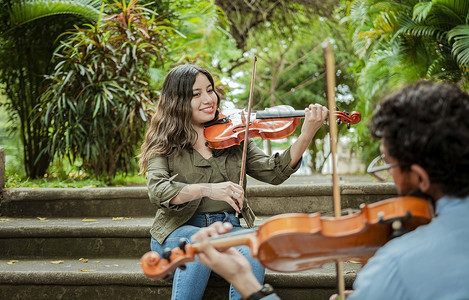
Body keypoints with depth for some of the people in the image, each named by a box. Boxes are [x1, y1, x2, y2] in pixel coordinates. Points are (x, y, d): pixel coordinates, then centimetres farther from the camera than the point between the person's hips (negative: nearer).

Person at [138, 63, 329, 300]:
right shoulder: (164, 144, 2)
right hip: (179, 231, -2)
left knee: (251, 251, -31)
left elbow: (273, 172, -1)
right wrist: (206, 189, -33)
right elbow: (157, 190, -16)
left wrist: (306, 136, -15)